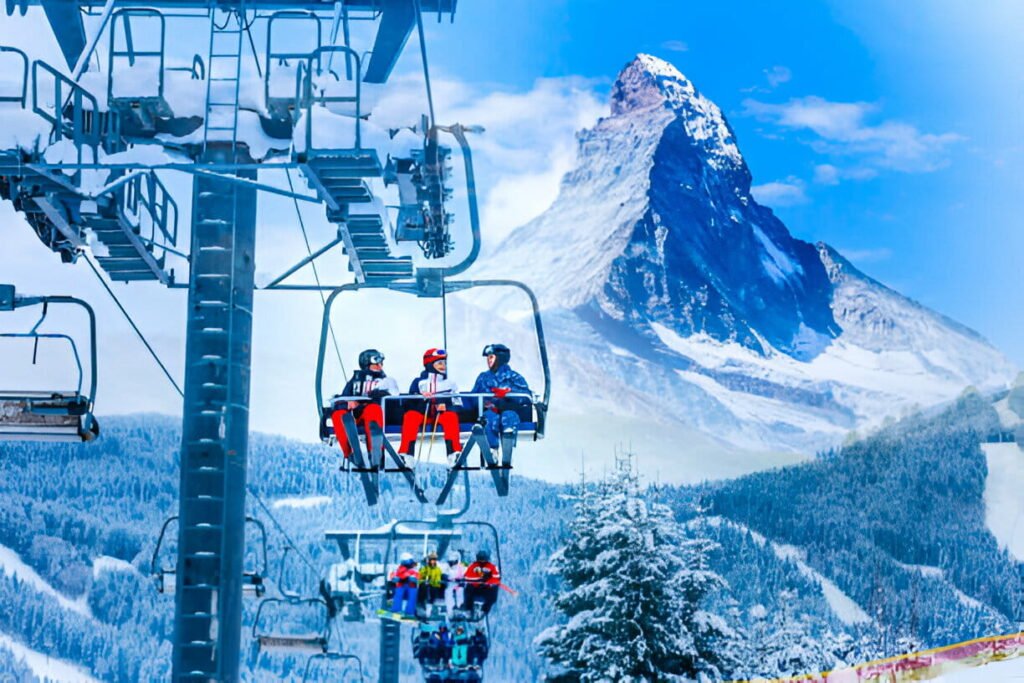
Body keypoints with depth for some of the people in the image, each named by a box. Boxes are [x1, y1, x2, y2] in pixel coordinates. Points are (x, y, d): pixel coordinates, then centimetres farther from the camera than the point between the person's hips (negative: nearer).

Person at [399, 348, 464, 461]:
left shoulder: (450, 384, 16)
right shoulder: (419, 382, 13)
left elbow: (457, 404, 9)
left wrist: (447, 406, -13)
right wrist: (420, 397, -17)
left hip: (441, 414, 0)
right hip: (422, 414, 0)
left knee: (451, 416, -33)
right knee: (410, 415, -32)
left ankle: (454, 452, -40)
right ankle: (405, 453, -40)